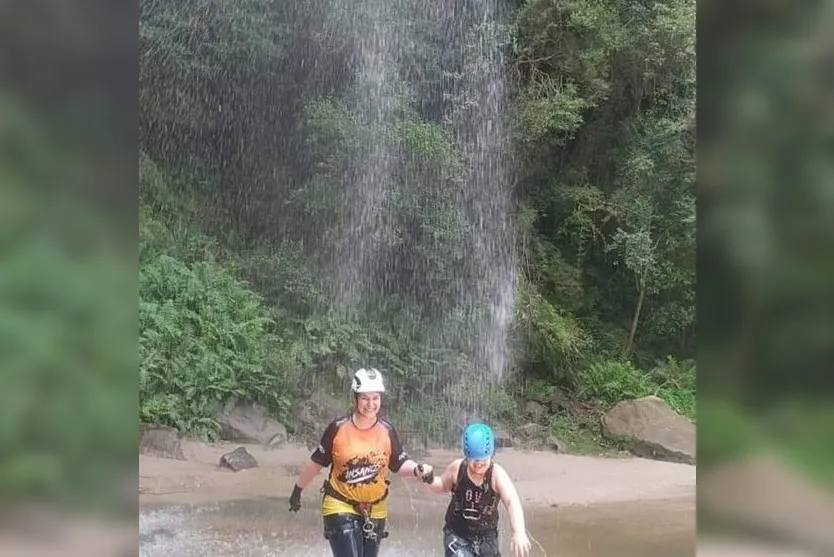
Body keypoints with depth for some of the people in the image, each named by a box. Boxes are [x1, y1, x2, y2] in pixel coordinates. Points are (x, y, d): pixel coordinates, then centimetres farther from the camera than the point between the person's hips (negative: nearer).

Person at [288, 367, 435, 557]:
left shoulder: (387, 431, -8)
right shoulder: (338, 428, -14)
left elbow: (400, 465, -2)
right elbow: (316, 463, -2)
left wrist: (418, 470, -23)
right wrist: (297, 490, 9)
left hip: (374, 510, 4)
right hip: (341, 507, -3)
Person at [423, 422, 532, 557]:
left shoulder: (497, 473, -24)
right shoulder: (457, 468, -17)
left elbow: (512, 502, -39)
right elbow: (442, 486, 5)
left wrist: (519, 532, -56)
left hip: (486, 537, 1)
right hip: (457, 535, 0)